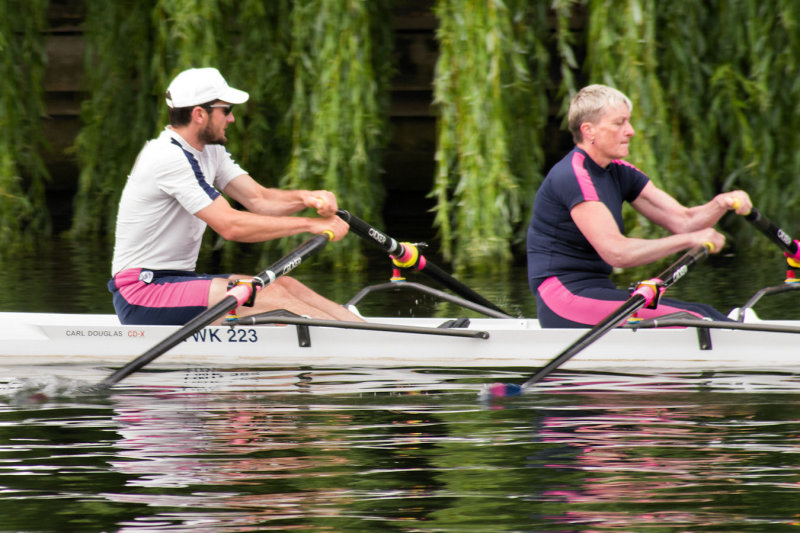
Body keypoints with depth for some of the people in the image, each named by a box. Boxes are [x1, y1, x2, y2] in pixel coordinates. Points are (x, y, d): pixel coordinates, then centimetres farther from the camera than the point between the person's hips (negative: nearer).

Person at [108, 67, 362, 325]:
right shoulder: (168, 157, -20)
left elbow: (258, 199, 7)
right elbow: (230, 225, -23)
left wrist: (305, 198, -15)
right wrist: (311, 224, -19)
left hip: (178, 280, 10)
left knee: (286, 285, -4)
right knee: (272, 296, -21)